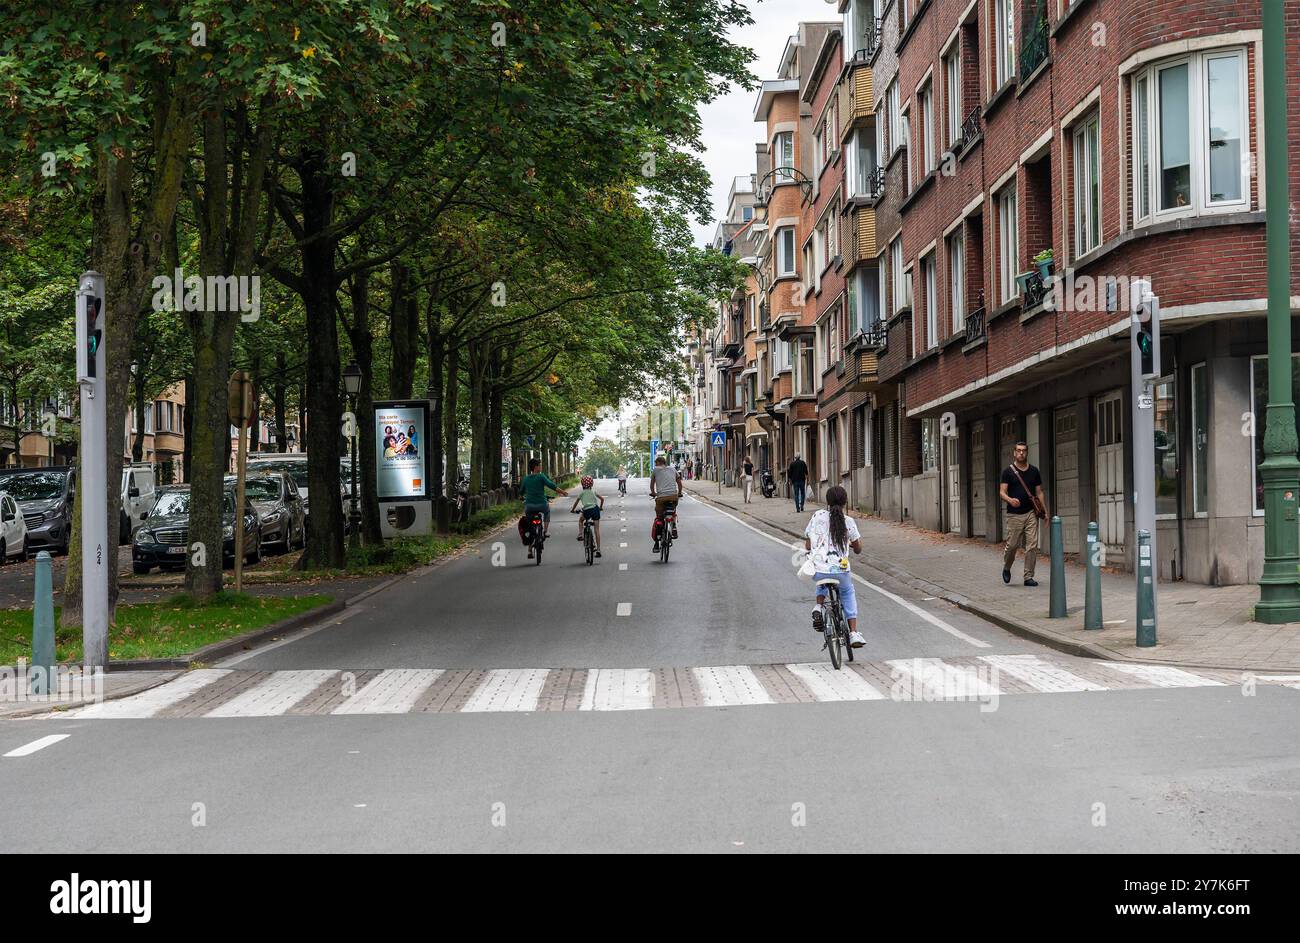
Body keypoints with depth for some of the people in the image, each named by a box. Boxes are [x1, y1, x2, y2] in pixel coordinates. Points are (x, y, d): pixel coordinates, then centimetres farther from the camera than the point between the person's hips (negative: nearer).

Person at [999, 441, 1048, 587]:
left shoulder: (1034, 471, 11)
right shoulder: (1008, 471, 1)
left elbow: (1039, 493, 14)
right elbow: (1002, 492, -4)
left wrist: (1045, 511, 7)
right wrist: (1010, 500, -26)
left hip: (1031, 513, 3)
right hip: (1014, 515, -2)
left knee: (1032, 546, -5)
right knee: (1012, 545, -1)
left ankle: (1028, 577, 1)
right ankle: (1006, 568, 27)